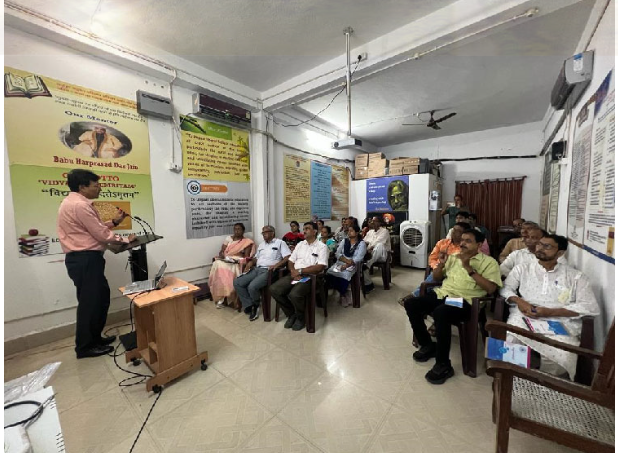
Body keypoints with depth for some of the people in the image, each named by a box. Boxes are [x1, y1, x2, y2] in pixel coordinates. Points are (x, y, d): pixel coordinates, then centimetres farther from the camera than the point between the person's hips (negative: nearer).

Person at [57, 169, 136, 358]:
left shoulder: (74, 202, 16)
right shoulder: (80, 205, -19)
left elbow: (94, 229, 17)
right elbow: (101, 234, -18)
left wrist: (115, 221, 9)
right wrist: (125, 240, -6)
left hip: (85, 258, 11)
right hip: (85, 259, -11)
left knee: (101, 297, 18)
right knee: (89, 302, 1)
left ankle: (94, 337, 31)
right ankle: (85, 347, 17)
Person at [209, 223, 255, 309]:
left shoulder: (247, 241, 7)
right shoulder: (228, 238, 16)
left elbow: (247, 256, 0)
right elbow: (221, 251, 10)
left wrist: (239, 259, -18)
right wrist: (221, 255, -12)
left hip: (237, 261, -2)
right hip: (225, 260, 3)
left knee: (232, 269, -36)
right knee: (219, 266, -31)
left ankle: (231, 298, -22)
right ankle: (220, 298, -25)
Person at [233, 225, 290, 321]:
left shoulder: (280, 243, 3)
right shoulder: (261, 244, 27)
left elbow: (288, 258, -8)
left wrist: (276, 265, -21)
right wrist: (250, 262, 3)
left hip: (268, 271, -7)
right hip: (256, 269, 8)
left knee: (252, 287, -29)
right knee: (237, 282, -11)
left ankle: (256, 305, 3)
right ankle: (250, 306, -4)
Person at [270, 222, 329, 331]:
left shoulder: (322, 247, -1)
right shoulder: (300, 244, 18)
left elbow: (320, 267, -13)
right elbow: (290, 261, 16)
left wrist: (300, 271, -13)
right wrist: (293, 271, -7)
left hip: (310, 277, -6)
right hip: (295, 275, 6)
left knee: (294, 294, -32)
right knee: (274, 289, -15)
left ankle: (301, 318, 2)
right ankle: (291, 314, 7)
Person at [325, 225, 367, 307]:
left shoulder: (362, 243, 2)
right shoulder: (344, 241, 15)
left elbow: (358, 258, -11)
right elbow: (337, 253, 4)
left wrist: (346, 265, -22)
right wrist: (346, 260, -14)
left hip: (352, 266, -4)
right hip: (340, 263, 4)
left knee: (343, 276, -35)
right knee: (329, 274, -25)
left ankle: (344, 294, -1)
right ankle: (344, 292, -1)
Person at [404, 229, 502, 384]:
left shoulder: (489, 262, 5)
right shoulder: (453, 257, 19)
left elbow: (490, 288, -9)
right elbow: (436, 278, 22)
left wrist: (469, 269, -14)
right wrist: (440, 264, 2)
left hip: (464, 301, -6)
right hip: (442, 294, 6)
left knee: (440, 313, -37)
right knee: (410, 304, -15)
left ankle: (443, 365, -16)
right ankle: (427, 345, 7)